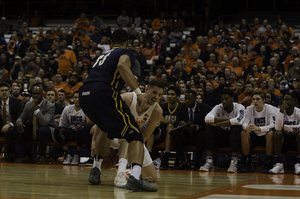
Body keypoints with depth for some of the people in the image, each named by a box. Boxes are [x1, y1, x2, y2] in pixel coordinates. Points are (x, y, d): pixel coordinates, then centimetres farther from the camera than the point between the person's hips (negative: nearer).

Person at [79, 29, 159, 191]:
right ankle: (135, 177, -27)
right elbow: (122, 65, -13)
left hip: (84, 95, 7)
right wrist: (138, 91, -18)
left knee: (107, 129, 34)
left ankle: (95, 170, 28)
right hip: (103, 92, -7)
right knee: (134, 134, -4)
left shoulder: (104, 55, 35)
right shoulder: (127, 53, 12)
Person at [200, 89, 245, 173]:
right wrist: (226, 119, -28)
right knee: (209, 127, -24)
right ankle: (209, 162, -26)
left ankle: (234, 162, -34)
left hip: (235, 135, -3)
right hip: (222, 136, 3)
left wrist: (217, 124, -30)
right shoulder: (218, 107, -5)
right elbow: (207, 119, -24)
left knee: (235, 127, -35)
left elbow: (239, 121, -36)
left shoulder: (239, 107, -12)